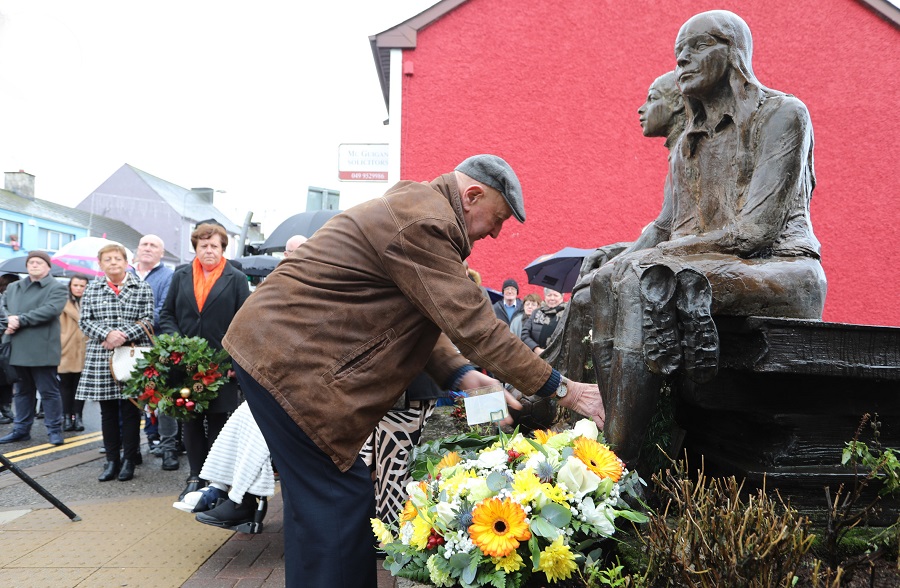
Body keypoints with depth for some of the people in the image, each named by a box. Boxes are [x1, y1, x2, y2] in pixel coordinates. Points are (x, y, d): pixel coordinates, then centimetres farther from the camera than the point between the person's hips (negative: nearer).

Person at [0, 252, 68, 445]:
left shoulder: (57, 288, 0)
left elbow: (50, 310, -15)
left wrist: (20, 320, -17)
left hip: (42, 350, -6)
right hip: (18, 349, 6)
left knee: (49, 391, -1)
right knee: (23, 390, 15)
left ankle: (54, 430, 6)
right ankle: (21, 429, 23)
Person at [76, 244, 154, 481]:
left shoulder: (142, 288, 3)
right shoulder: (92, 289, 9)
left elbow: (147, 321, -3)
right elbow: (85, 321, 3)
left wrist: (124, 336, -15)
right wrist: (107, 334, -13)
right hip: (101, 356, 2)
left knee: (130, 409, 2)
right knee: (108, 410, 8)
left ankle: (129, 460, 12)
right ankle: (112, 460, 16)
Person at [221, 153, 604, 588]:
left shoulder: (417, 209, 14)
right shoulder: (424, 223, -20)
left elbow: (420, 319, 13)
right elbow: (472, 323, -22)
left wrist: (462, 375, -1)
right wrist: (561, 389, -14)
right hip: (286, 357, -11)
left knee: (315, 500, 16)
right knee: (339, 499, -7)